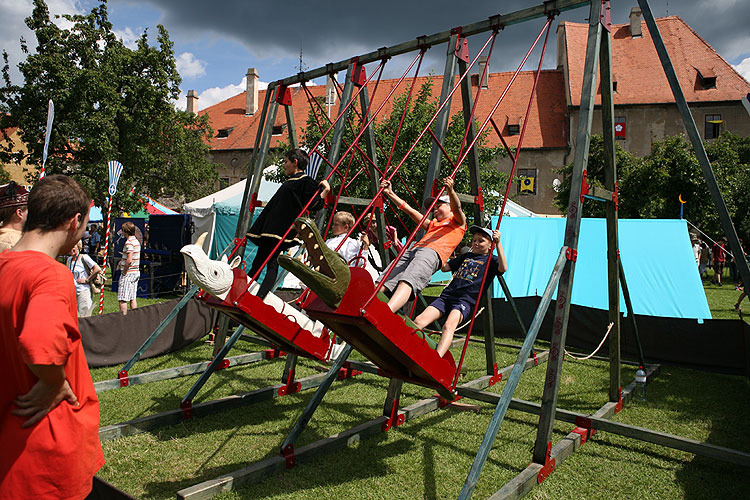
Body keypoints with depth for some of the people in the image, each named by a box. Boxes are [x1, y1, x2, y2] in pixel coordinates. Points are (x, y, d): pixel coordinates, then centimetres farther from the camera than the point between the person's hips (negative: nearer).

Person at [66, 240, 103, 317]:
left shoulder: (84, 257, -9)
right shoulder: (69, 259, 10)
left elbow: (98, 269, -19)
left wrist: (87, 280, -14)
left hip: (83, 290, -7)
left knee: (83, 317, -7)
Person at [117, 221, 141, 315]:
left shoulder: (129, 242, -16)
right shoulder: (137, 241, 12)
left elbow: (129, 260, -23)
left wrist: (124, 272, -13)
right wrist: (122, 260, 16)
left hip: (128, 273, -9)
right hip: (136, 272, 9)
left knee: (122, 299, -3)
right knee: (132, 298, 12)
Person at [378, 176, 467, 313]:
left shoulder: (457, 221, 24)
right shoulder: (432, 224, 42)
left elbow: (457, 208, 2)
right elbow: (410, 210, 39)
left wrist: (450, 190, -19)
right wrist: (390, 193, 34)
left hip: (432, 252, -7)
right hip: (412, 250, 7)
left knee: (407, 281, -34)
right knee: (383, 282, -17)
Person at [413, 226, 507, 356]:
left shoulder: (491, 260, 12)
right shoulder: (465, 256, 29)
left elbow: (503, 268, -11)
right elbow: (444, 267, 34)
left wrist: (498, 243, -14)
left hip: (466, 300, -5)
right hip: (447, 295, 6)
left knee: (449, 326, -34)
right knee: (419, 320, -16)